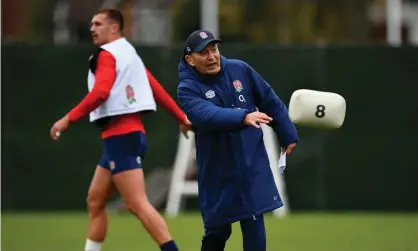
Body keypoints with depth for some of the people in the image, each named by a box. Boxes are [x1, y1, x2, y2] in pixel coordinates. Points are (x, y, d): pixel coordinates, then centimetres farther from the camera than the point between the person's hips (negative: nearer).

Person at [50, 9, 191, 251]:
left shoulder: (107, 55, -9)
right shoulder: (129, 54, 19)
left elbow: (100, 93, -24)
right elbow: (156, 88, 20)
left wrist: (69, 119, -21)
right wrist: (182, 118, 23)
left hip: (121, 136, -10)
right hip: (127, 135, 10)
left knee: (137, 204, -14)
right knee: (95, 200, 13)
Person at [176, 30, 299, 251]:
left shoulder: (239, 70, -1)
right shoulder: (188, 89, -12)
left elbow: (270, 101, 10)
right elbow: (208, 115, -32)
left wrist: (287, 134, 13)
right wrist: (244, 117, -46)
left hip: (252, 163, 2)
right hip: (217, 170, -2)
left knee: (253, 222, -7)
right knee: (217, 229, 7)